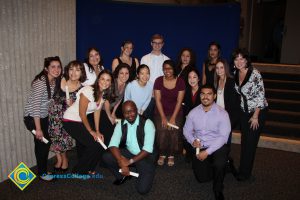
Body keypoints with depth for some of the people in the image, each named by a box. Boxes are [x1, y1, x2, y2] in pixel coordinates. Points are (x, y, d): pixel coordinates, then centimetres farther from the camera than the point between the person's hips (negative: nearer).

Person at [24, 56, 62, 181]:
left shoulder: (55, 81, -2)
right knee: (42, 143, -1)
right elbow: (35, 105, -28)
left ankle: (43, 169, 33)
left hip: (44, 116, 7)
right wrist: (38, 129, -27)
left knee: (45, 142, 14)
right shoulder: (40, 82, -26)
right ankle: (42, 173, 20)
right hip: (32, 117, -7)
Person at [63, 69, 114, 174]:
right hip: (70, 121, -8)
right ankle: (78, 171, 8)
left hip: (82, 121, 8)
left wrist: (97, 131, 0)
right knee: (95, 145, -13)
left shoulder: (104, 94, -1)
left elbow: (97, 112, 5)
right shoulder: (88, 91, -24)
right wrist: (91, 131, -10)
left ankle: (87, 169, 29)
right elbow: (82, 114, -19)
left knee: (101, 143, 4)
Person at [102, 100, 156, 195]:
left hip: (145, 157, -4)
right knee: (106, 156, -19)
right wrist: (121, 162, -32)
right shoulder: (120, 125, -5)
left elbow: (148, 149, -24)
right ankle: (123, 176, 7)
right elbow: (113, 145, -16)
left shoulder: (147, 123, -20)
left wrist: (130, 161, -28)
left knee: (142, 189, -20)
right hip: (129, 153, 4)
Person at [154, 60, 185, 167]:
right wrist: (163, 117, -9)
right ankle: (162, 154, 6)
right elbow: (158, 100, -4)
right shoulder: (159, 80, -4)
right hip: (161, 112, 0)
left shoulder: (180, 81, -6)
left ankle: (171, 155, 7)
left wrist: (173, 118, -10)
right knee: (162, 132, -17)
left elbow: (179, 101, -6)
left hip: (176, 112, 0)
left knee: (174, 133, -16)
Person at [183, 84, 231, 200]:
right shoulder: (193, 112, -1)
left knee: (219, 165, -33)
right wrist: (193, 141, -13)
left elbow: (223, 137, -15)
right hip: (199, 147, 3)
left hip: (217, 147, -3)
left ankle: (218, 190, -2)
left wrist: (207, 152, -21)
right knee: (202, 178, -6)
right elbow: (187, 130, 8)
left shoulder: (222, 113, -11)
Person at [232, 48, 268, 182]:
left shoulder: (254, 73, -19)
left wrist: (255, 116, -16)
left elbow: (261, 95, -18)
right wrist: (238, 109, 9)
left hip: (257, 112, -6)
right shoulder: (235, 74, 0)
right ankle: (243, 170, 28)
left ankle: (245, 173, 17)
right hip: (244, 112, 6)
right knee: (244, 141, 12)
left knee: (251, 142, 2)